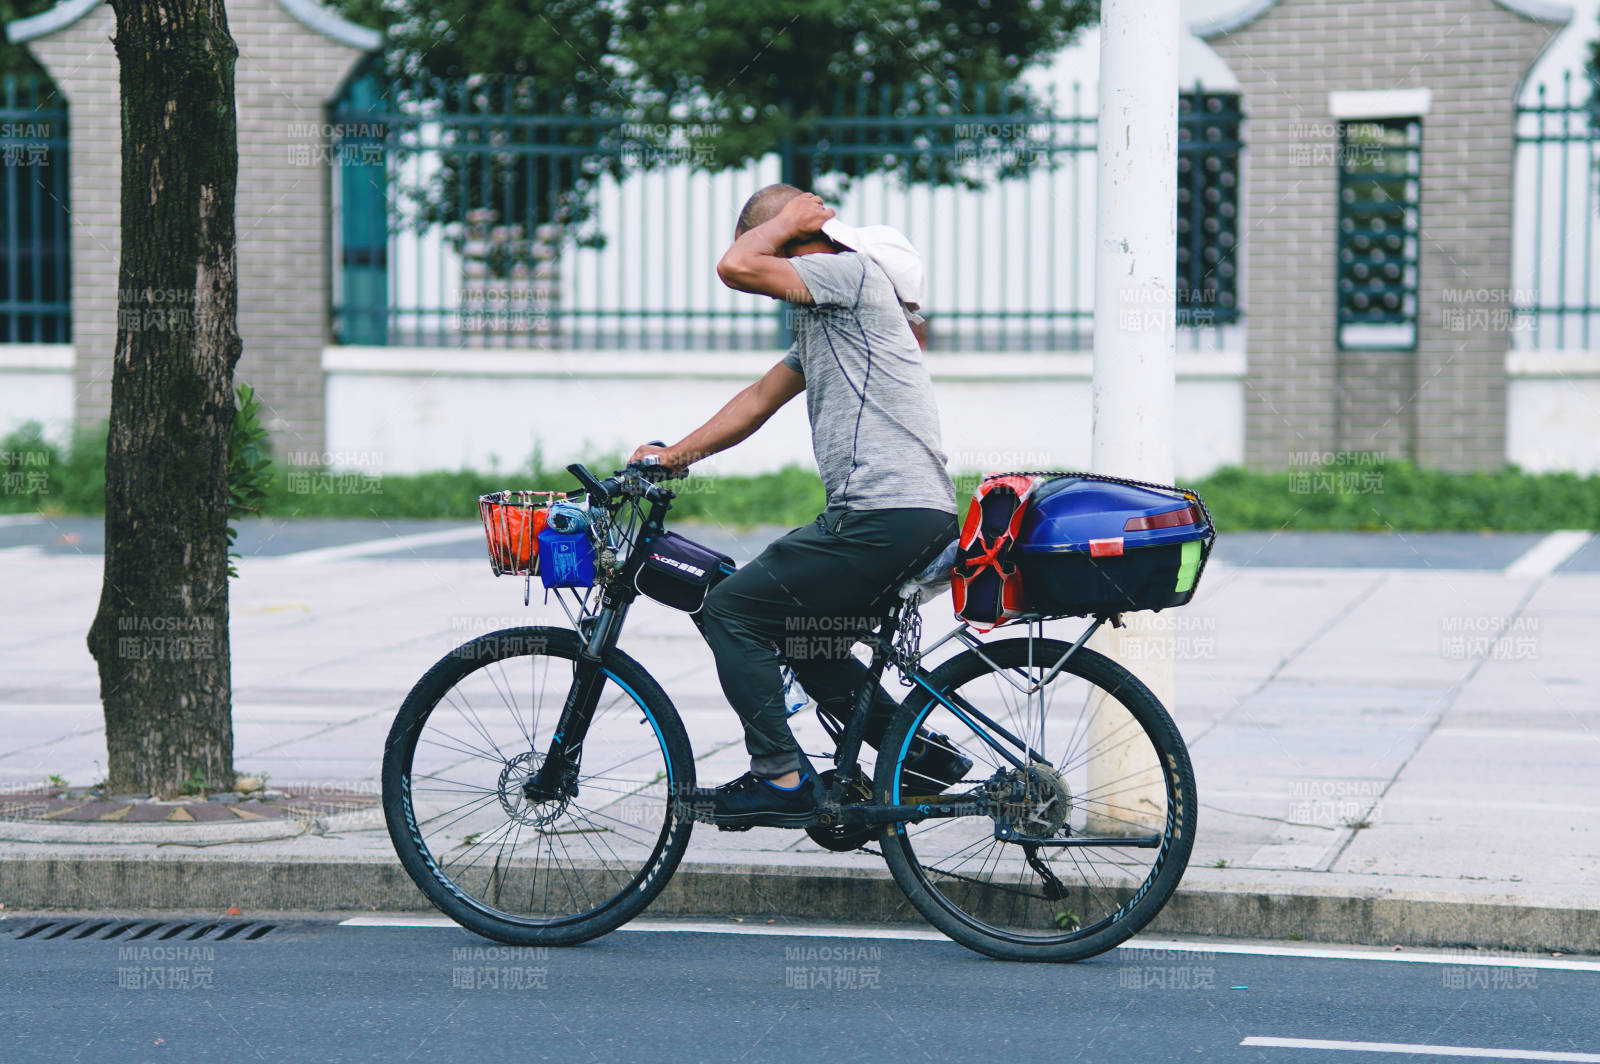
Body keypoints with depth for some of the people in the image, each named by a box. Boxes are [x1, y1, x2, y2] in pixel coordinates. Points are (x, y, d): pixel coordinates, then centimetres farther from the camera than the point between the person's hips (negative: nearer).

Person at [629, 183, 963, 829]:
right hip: (920, 515, 10)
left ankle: (780, 778, -5)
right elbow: (762, 398, 27)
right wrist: (676, 454, 22)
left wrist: (788, 221, 1)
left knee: (731, 612, -4)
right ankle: (927, 758, 20)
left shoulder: (853, 273, -6)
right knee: (809, 647, 22)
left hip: (883, 513, -10)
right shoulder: (823, 313, 25)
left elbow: (735, 268, -17)